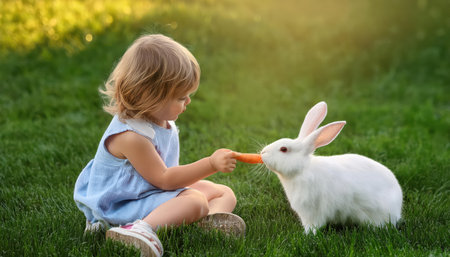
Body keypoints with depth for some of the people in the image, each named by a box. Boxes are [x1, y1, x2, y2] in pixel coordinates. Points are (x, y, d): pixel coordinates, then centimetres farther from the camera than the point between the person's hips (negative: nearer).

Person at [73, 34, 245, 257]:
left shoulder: (161, 120, 2)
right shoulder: (131, 136, -27)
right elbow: (163, 179, -24)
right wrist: (210, 164, -26)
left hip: (156, 190, 10)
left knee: (225, 193, 6)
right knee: (195, 201, -30)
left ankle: (214, 218, -26)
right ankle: (144, 228, -45)